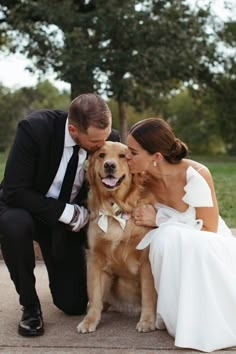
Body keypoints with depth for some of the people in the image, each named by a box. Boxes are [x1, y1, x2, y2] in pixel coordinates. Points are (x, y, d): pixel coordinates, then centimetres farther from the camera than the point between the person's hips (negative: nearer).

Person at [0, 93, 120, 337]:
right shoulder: (34, 128, -29)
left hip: (69, 221, 3)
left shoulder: (109, 139, -17)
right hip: (25, 208, -2)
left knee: (74, 305, -4)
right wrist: (67, 212, -29)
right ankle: (30, 305, -14)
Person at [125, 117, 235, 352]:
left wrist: (159, 222, -22)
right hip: (168, 249, 3)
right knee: (163, 239, -33)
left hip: (207, 248, -3)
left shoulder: (196, 175, -24)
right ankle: (178, 314, -13)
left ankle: (200, 323, -15)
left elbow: (209, 230, -18)